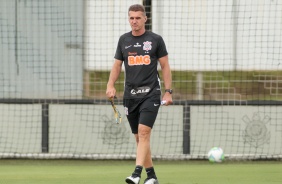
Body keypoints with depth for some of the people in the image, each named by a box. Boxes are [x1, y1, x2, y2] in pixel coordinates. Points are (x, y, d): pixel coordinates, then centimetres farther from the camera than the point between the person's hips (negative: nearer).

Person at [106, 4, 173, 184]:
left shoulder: (156, 39, 1)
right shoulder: (124, 40, 9)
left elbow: (165, 66, 4)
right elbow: (117, 65, 14)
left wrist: (168, 91, -2)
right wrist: (111, 85, -3)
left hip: (150, 93, -4)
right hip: (130, 94, 4)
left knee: (144, 132, -18)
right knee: (139, 137, 6)